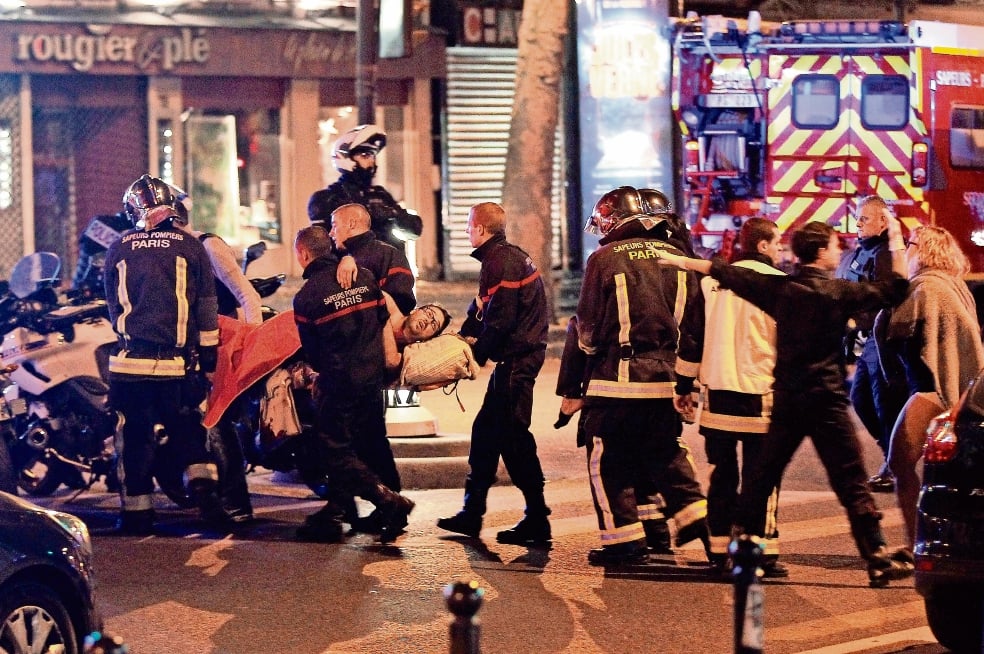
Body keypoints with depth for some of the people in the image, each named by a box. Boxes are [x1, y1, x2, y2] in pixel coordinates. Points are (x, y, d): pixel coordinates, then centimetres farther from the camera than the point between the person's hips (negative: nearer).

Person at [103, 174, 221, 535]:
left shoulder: (118, 250, 3)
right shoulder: (191, 247, 0)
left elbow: (113, 307, 14)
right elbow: (207, 309, 2)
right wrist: (209, 357, 9)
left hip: (131, 359, 0)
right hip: (179, 363, 0)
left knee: (134, 436, 7)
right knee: (187, 428, 15)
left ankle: (137, 512, 9)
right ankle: (203, 482, -5)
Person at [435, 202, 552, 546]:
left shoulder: (501, 261, -17)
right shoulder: (505, 256, 16)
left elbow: (501, 320, -22)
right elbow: (482, 308, 23)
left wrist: (477, 354, -11)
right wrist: (463, 335, 13)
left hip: (516, 359, -11)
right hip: (517, 358, 11)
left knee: (513, 435, -8)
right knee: (486, 431, 15)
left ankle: (537, 521, -5)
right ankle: (471, 514, 23)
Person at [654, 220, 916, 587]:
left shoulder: (780, 289, 4)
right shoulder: (838, 292, -6)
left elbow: (728, 274, 11)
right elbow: (893, 292, -2)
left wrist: (682, 261, 20)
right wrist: (897, 248, 8)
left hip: (786, 398, 5)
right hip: (826, 399, -5)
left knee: (762, 475, 15)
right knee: (852, 483, -5)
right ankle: (879, 562, -8)